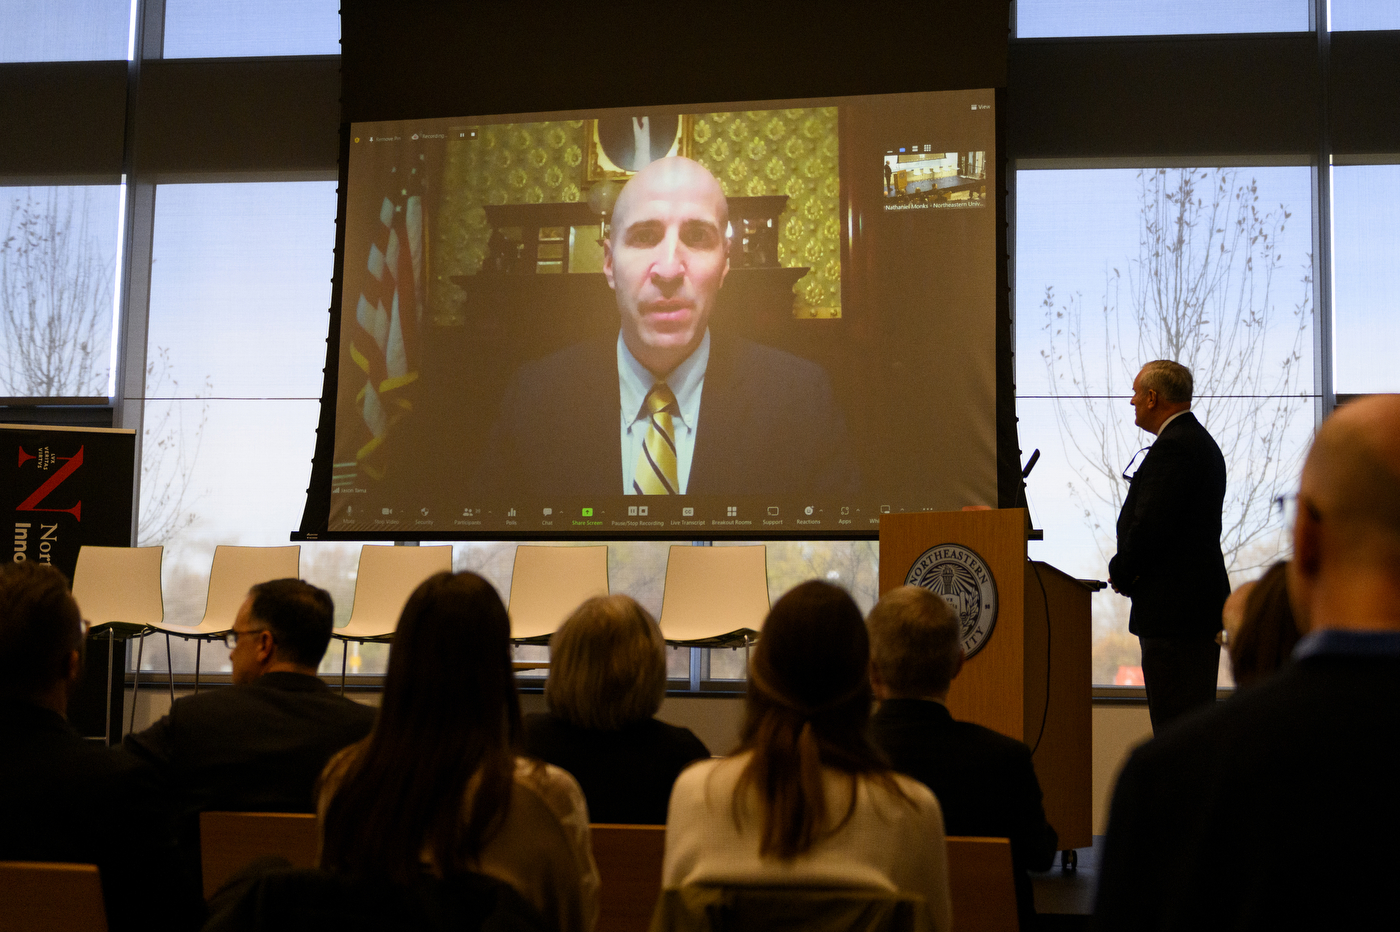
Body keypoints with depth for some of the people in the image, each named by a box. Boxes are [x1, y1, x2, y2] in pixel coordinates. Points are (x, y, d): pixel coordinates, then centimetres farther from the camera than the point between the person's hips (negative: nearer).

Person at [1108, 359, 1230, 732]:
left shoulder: (1173, 448, -15)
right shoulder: (1200, 442, 19)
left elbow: (1150, 525, -21)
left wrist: (1121, 573, -5)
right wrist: (1127, 571, 11)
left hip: (1174, 611, -11)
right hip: (1201, 602, 11)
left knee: (1175, 727, -8)